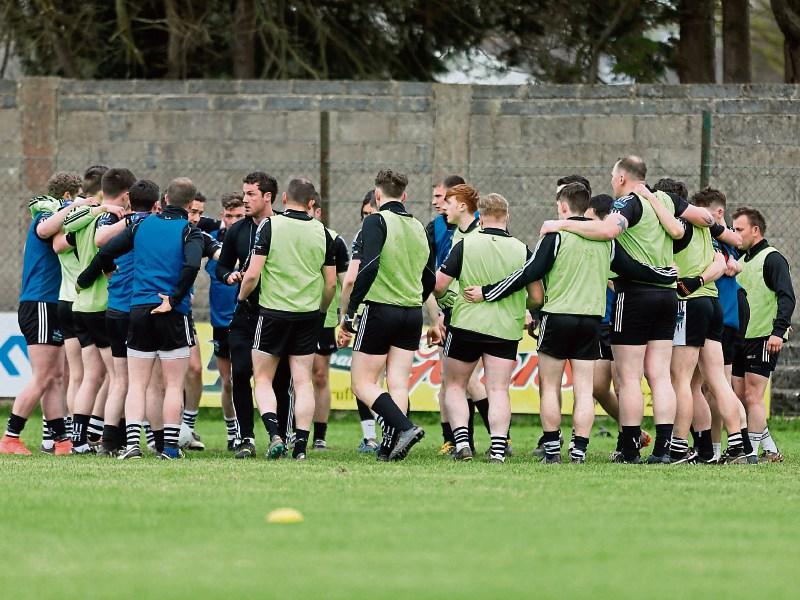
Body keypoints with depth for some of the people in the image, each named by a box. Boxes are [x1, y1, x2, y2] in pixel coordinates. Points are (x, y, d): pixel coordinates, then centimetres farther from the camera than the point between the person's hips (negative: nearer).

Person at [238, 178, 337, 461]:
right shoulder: (322, 232, 2)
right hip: (309, 315, 3)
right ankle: (301, 445, 1)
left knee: (263, 379, 7)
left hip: (273, 312, -3)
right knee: (303, 382, 7)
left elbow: (252, 274, -12)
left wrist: (242, 297, 7)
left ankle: (274, 434, -12)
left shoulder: (270, 226, -9)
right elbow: (331, 282, 6)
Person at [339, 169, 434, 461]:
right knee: (399, 385, 6)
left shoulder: (377, 221, -9)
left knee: (363, 383, -1)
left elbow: (368, 267, -21)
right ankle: (390, 445, -2)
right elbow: (430, 279, 16)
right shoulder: (418, 228, 12)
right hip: (412, 313, 6)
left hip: (380, 309, -6)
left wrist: (349, 313, -18)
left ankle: (405, 427, -18)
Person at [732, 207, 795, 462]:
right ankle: (770, 450, 11)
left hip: (764, 338, -8)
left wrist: (778, 331, -24)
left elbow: (786, 297, -15)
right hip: (741, 338, 9)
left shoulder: (772, 258, -7)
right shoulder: (742, 260, 18)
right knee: (740, 398, 5)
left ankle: (751, 452, -9)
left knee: (752, 397, -11)